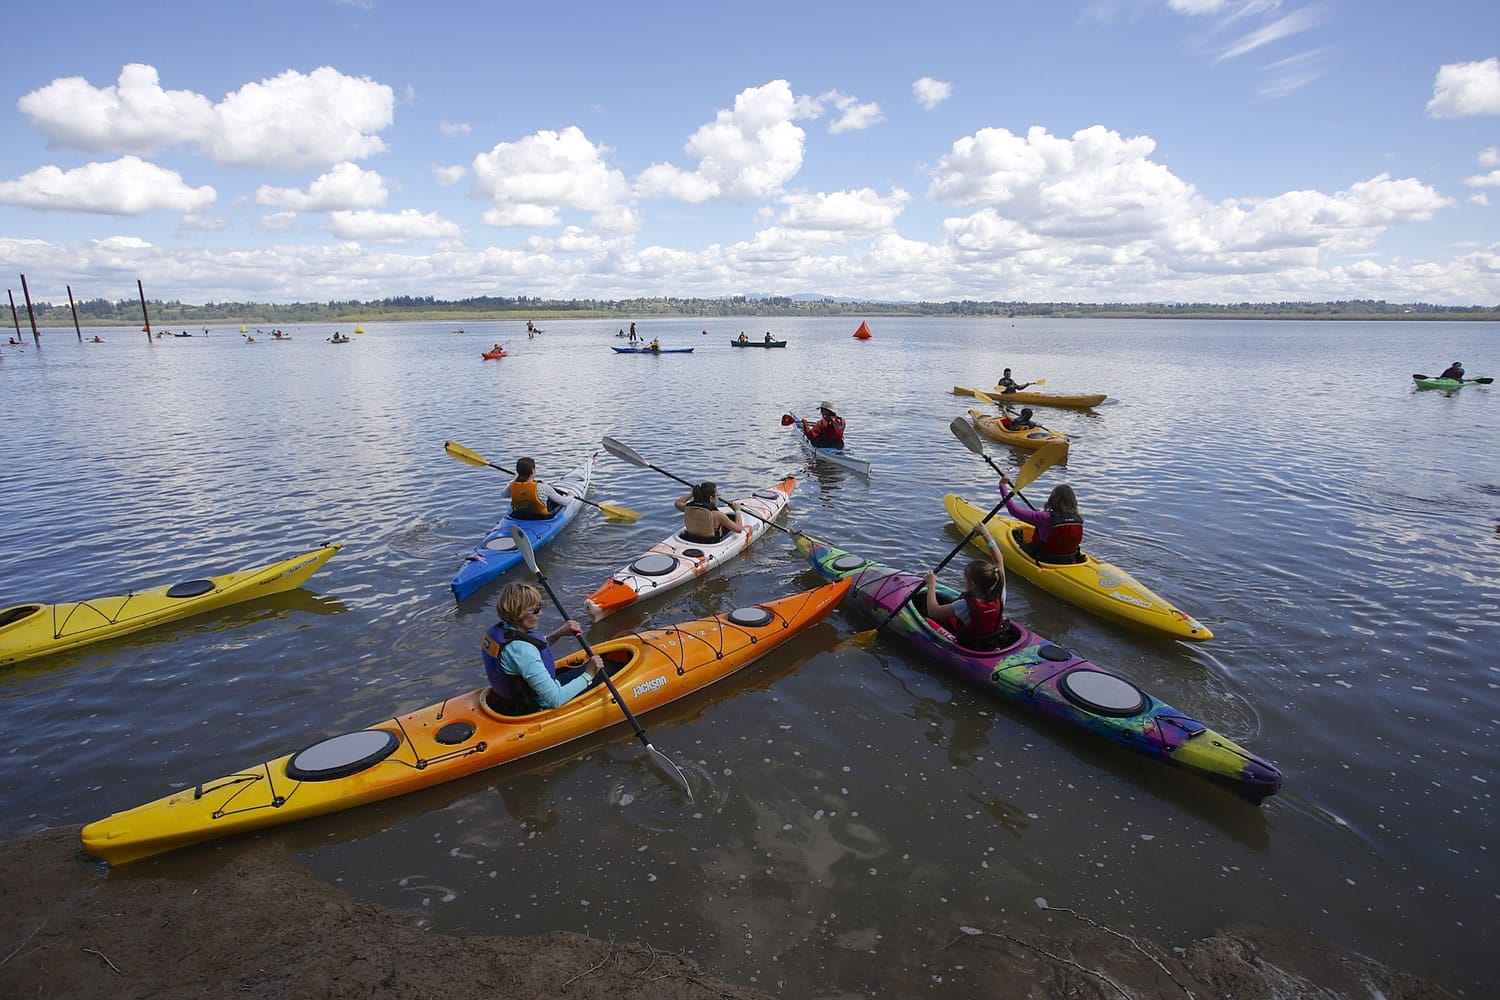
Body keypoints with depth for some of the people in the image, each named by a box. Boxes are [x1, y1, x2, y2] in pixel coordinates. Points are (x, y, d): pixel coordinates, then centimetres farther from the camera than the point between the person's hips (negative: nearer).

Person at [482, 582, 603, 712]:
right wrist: (588, 675, -25)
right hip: (533, 709, -9)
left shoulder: (499, 630, -6)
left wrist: (558, 633, 2)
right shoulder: (521, 649, -34)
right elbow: (555, 700, -34)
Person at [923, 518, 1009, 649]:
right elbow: (999, 561, -7)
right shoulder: (999, 598, -20)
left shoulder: (966, 606, -36)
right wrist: (986, 534, -2)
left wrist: (931, 585, -14)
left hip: (968, 647, -6)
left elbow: (933, 611, -27)